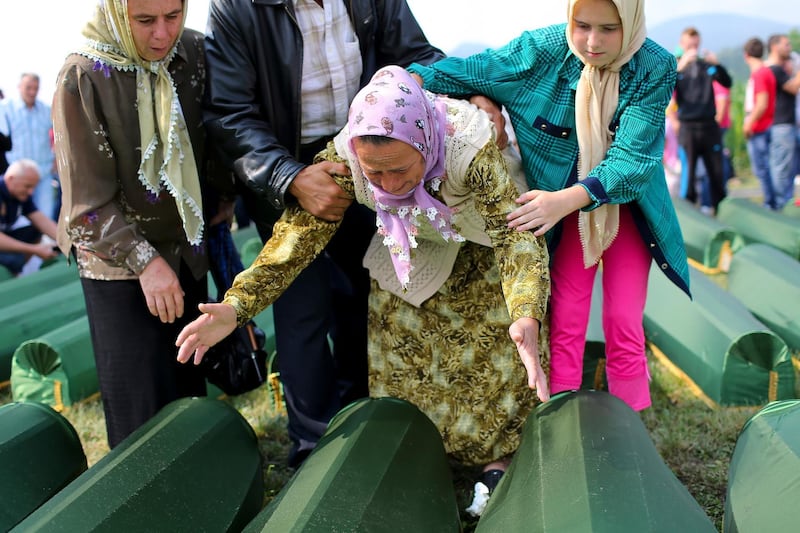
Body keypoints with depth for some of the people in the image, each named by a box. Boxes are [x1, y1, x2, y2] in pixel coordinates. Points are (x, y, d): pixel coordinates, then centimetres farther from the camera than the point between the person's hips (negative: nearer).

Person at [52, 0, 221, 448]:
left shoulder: (195, 53, -5)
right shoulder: (84, 78, -17)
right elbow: (87, 199, -17)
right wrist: (143, 259, -22)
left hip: (187, 253, 5)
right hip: (118, 260, -4)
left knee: (191, 388, 14)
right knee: (142, 411, -1)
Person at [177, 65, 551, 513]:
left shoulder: (472, 148, -41)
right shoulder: (344, 159, -32)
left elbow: (516, 232, -44)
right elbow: (301, 231, -29)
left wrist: (527, 316, -62)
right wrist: (236, 306, -42)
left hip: (480, 249, -2)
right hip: (409, 252, 2)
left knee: (499, 350, -2)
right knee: (400, 355, 1)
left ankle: (498, 453, 21)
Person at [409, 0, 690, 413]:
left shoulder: (655, 69, -20)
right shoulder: (544, 49, -17)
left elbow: (631, 158, -28)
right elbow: (467, 72, -8)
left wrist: (565, 200, -43)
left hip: (627, 206, 0)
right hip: (564, 209, 1)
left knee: (624, 327, 1)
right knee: (565, 325, -2)